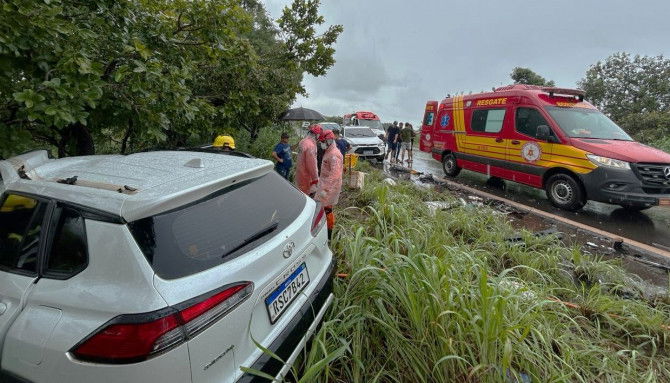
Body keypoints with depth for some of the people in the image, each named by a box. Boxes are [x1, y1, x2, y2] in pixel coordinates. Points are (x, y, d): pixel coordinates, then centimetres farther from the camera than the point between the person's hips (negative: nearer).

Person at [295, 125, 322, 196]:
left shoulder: (302, 141, 4)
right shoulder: (310, 146, -25)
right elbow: (312, 165, -24)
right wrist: (315, 179, -16)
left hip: (300, 173, 9)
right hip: (307, 177, -9)